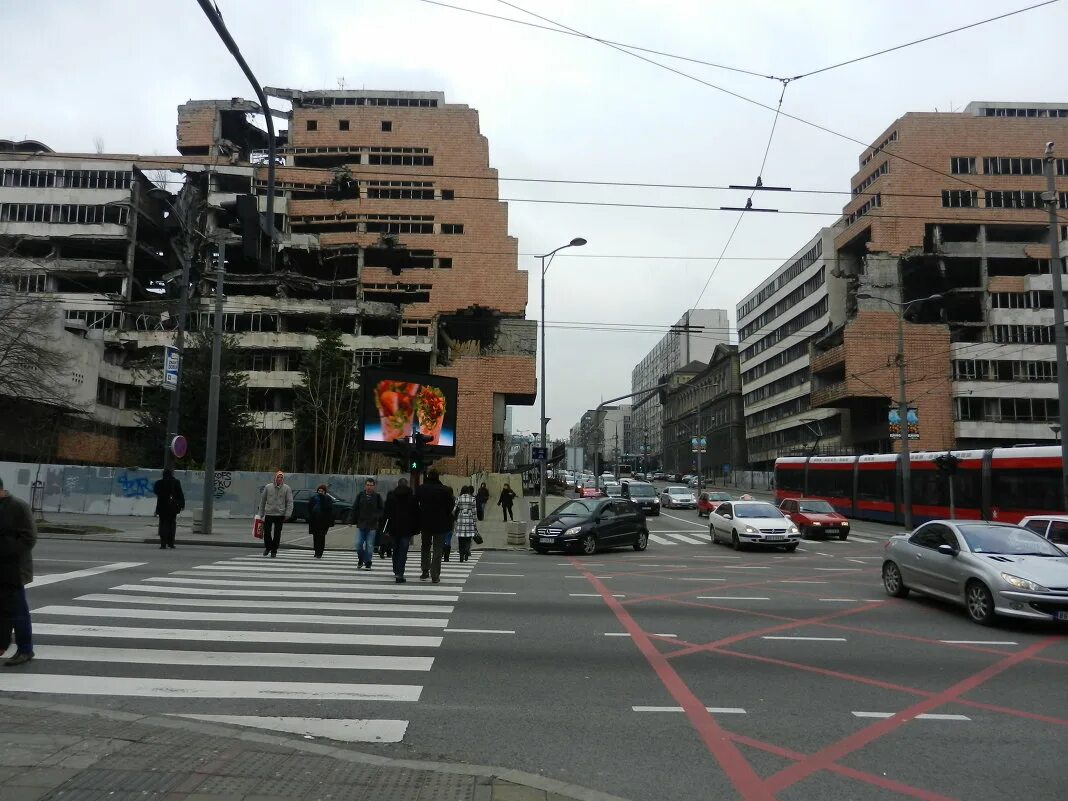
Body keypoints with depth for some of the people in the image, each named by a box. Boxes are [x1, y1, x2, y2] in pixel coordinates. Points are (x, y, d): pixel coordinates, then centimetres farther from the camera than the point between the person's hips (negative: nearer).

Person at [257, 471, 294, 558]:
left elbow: (290, 502, -3)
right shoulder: (268, 487, 3)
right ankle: (268, 547, 26)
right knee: (266, 532, 0)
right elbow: (262, 501, 10)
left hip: (280, 514, -1)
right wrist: (261, 514, 10)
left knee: (277, 534, 4)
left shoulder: (287, 488, -1)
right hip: (268, 514, 1)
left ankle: (274, 551, 16)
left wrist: (288, 514, -13)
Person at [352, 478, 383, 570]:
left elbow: (381, 510, 6)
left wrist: (376, 517, -10)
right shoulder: (360, 495, 5)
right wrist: (354, 520, 2)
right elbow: (354, 509, 9)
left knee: (369, 545, 1)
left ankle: (368, 563, 12)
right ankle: (361, 560, 22)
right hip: (361, 524, 1)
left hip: (372, 525, -1)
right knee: (358, 544, 0)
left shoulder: (377, 497, 3)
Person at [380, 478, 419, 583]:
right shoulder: (412, 497, -1)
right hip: (407, 529, -2)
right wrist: (416, 530, 6)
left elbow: (385, 513, 4)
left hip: (394, 528, 2)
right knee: (403, 552, -3)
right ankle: (399, 574, -10)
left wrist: (385, 528, 8)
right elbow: (416, 515, 0)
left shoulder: (391, 496, 3)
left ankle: (396, 572, 27)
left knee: (395, 550, 17)